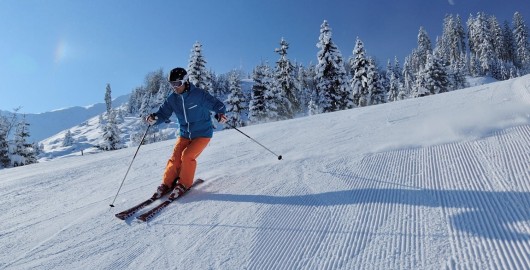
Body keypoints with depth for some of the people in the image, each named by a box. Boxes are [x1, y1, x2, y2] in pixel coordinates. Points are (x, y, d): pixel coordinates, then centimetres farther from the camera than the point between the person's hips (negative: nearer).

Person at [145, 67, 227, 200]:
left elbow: (217, 105, -14)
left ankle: (184, 184, 2)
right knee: (175, 158, -7)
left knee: (187, 155, -19)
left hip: (202, 133, -4)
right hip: (185, 134, 5)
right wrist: (154, 118, -23)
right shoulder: (172, 99, -2)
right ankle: (167, 184, 13)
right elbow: (163, 113, 0)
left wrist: (220, 114, -36)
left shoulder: (199, 94, -18)